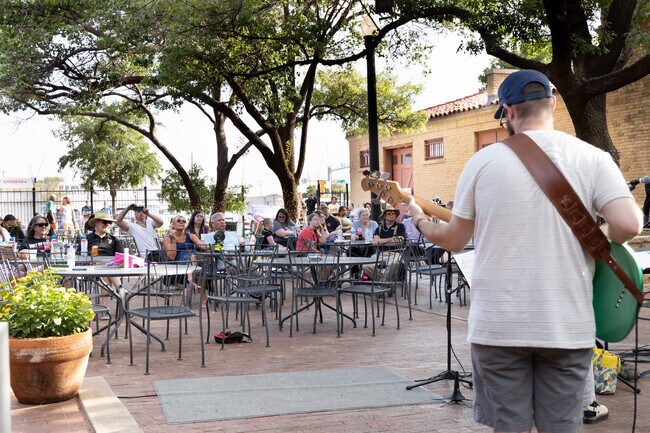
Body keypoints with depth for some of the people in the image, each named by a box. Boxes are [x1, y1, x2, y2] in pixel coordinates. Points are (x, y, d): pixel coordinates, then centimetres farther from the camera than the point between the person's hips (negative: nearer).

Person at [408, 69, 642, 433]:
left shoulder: (483, 160, 0)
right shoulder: (593, 157, -1)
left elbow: (455, 240, 6)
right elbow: (629, 225, -13)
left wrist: (421, 221, 26)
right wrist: (596, 238, 10)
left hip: (498, 324, 0)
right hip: (568, 325, 0)